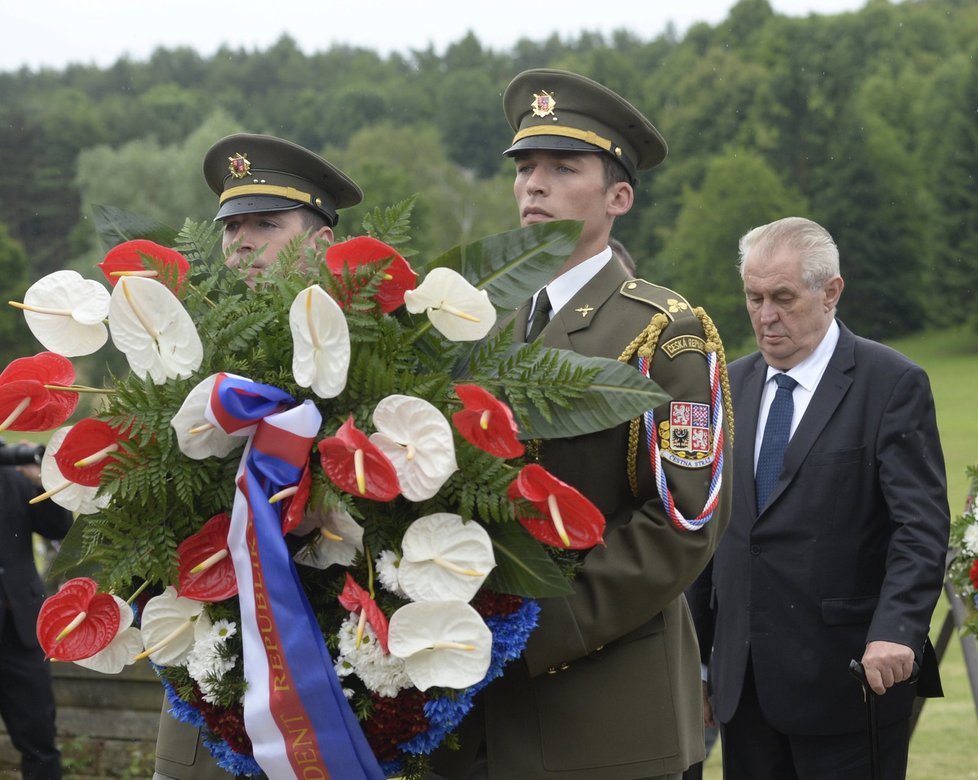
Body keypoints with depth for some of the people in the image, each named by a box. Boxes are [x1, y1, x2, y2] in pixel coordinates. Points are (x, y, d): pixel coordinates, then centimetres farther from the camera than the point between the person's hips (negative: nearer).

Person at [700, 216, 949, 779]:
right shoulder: (735, 384, 12)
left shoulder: (891, 384, -6)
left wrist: (896, 631, -27)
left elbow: (922, 526, -13)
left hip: (845, 679, -5)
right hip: (744, 680, 5)